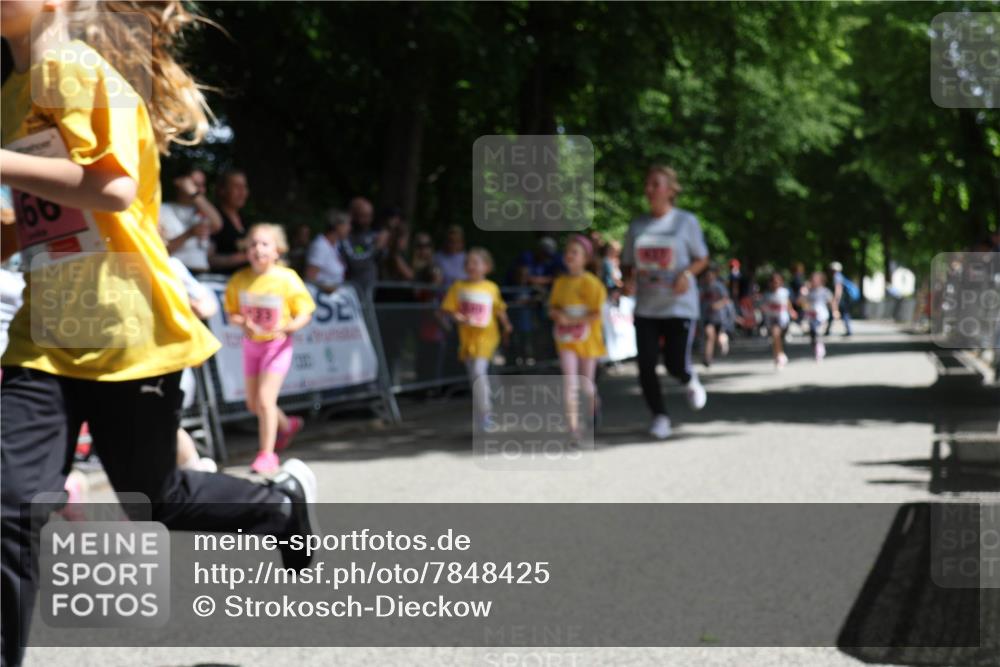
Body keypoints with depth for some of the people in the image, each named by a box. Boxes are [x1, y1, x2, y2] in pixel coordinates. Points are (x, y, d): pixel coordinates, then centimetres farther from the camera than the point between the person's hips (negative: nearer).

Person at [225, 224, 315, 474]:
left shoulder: (287, 279, -14)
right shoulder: (240, 280, -4)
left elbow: (305, 313, -10)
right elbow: (232, 312, 2)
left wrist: (289, 326, -29)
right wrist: (242, 322, -20)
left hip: (277, 344, -5)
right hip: (252, 343, 5)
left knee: (265, 398, -14)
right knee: (252, 403, 15)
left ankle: (267, 454, -2)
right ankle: (287, 425, 44)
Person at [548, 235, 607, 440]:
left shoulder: (591, 282, -11)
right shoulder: (560, 282, 4)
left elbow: (597, 313, -14)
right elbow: (552, 309, 11)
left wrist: (572, 320, -21)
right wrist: (557, 314, -12)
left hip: (587, 339, -2)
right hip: (566, 339, 2)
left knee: (587, 384, 11)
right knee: (569, 381, -12)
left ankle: (591, 418, 40)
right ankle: (573, 425, -15)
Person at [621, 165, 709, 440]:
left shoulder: (686, 221, -3)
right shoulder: (637, 226, 7)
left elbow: (702, 259, 4)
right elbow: (627, 263, 14)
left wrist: (687, 273, -16)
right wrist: (629, 278, -9)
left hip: (680, 306, -3)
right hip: (646, 307, 3)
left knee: (676, 365, -9)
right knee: (646, 366, -5)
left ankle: (691, 381, 28)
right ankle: (660, 417, 13)